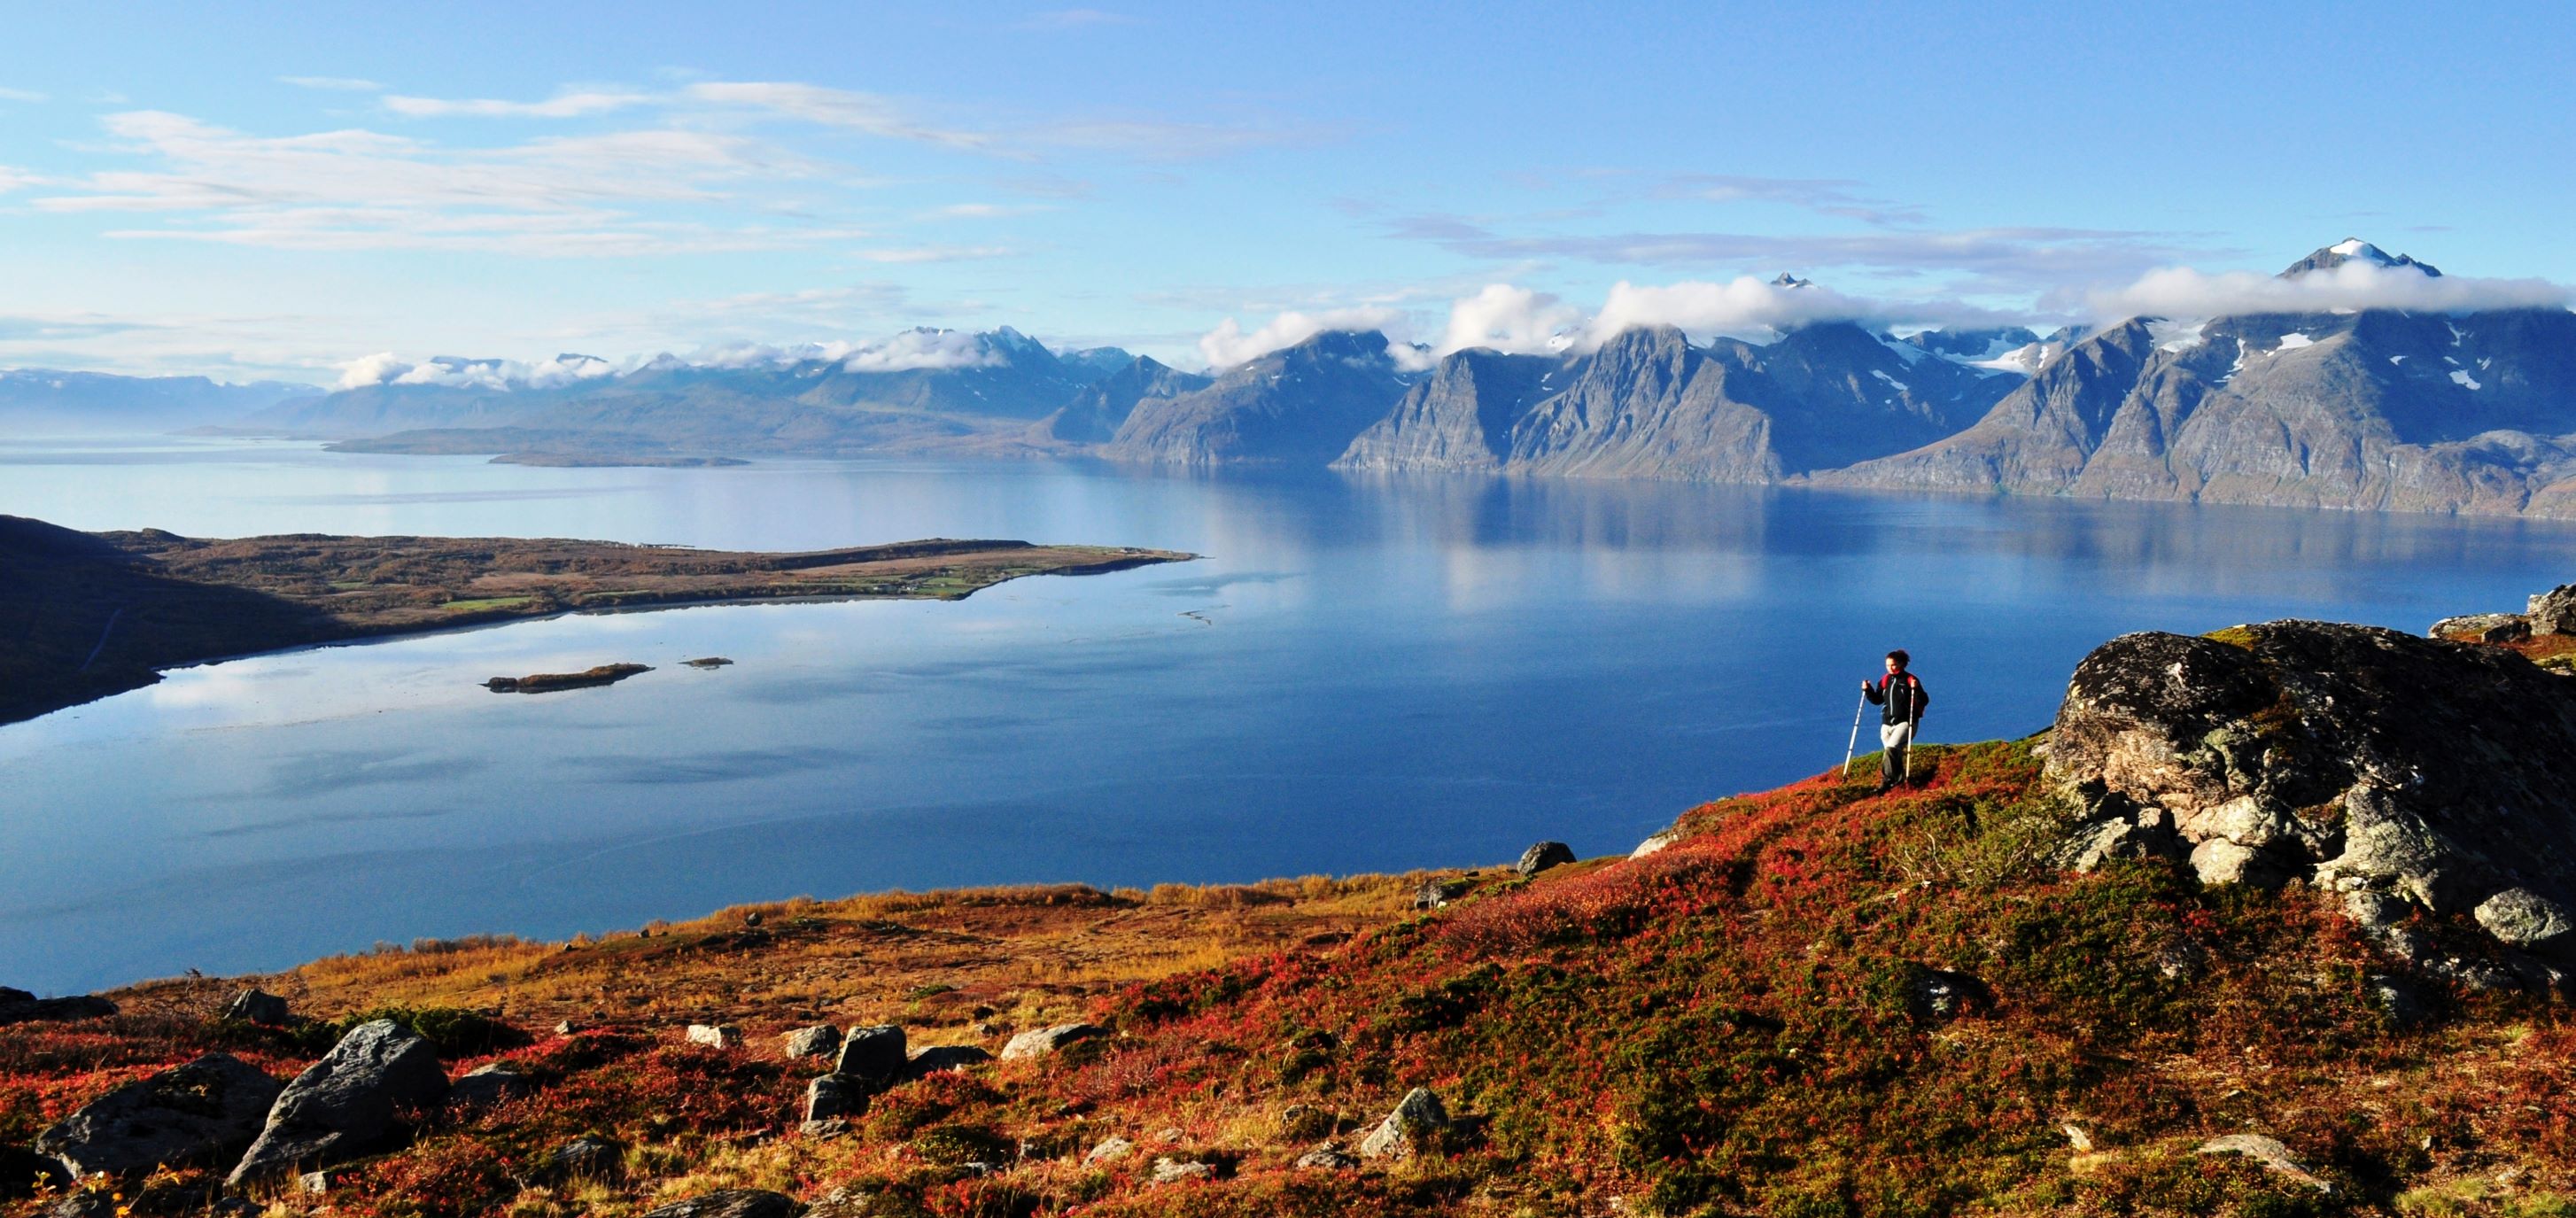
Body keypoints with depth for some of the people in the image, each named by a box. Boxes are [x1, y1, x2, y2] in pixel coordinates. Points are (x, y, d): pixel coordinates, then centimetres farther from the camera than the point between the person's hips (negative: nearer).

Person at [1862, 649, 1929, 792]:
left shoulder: (1910, 680, -6)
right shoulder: (1885, 680, 10)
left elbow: (1924, 701, -10)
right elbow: (1877, 699, 19)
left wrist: (1916, 689, -27)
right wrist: (1868, 690, 4)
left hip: (1905, 722, -6)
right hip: (1887, 724, 6)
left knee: (1891, 749, -24)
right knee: (1895, 754, 10)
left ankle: (1886, 782, -28)